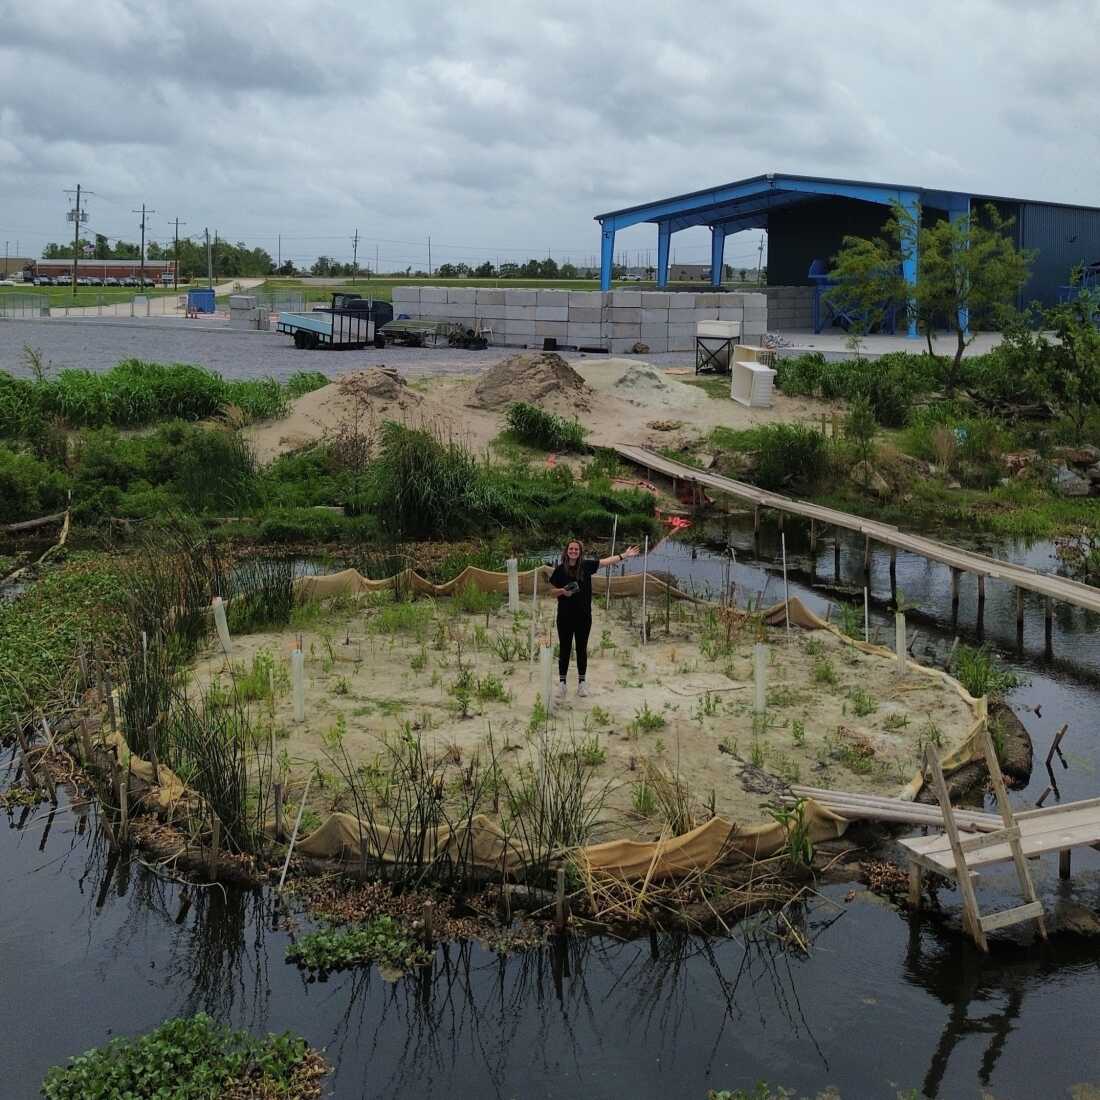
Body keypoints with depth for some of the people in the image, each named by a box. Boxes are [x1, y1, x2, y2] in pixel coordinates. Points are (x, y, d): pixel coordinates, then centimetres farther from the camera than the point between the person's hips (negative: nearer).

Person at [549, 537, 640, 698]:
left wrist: (624, 555, 0)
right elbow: (553, 590, 5)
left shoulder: (586, 565, -1)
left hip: (583, 615, 1)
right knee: (564, 648, 4)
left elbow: (607, 561, 3)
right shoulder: (560, 569, -4)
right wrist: (562, 591, -15)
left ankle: (582, 682, 19)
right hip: (565, 616, -1)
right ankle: (562, 682, 13)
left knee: (582, 649, 9)